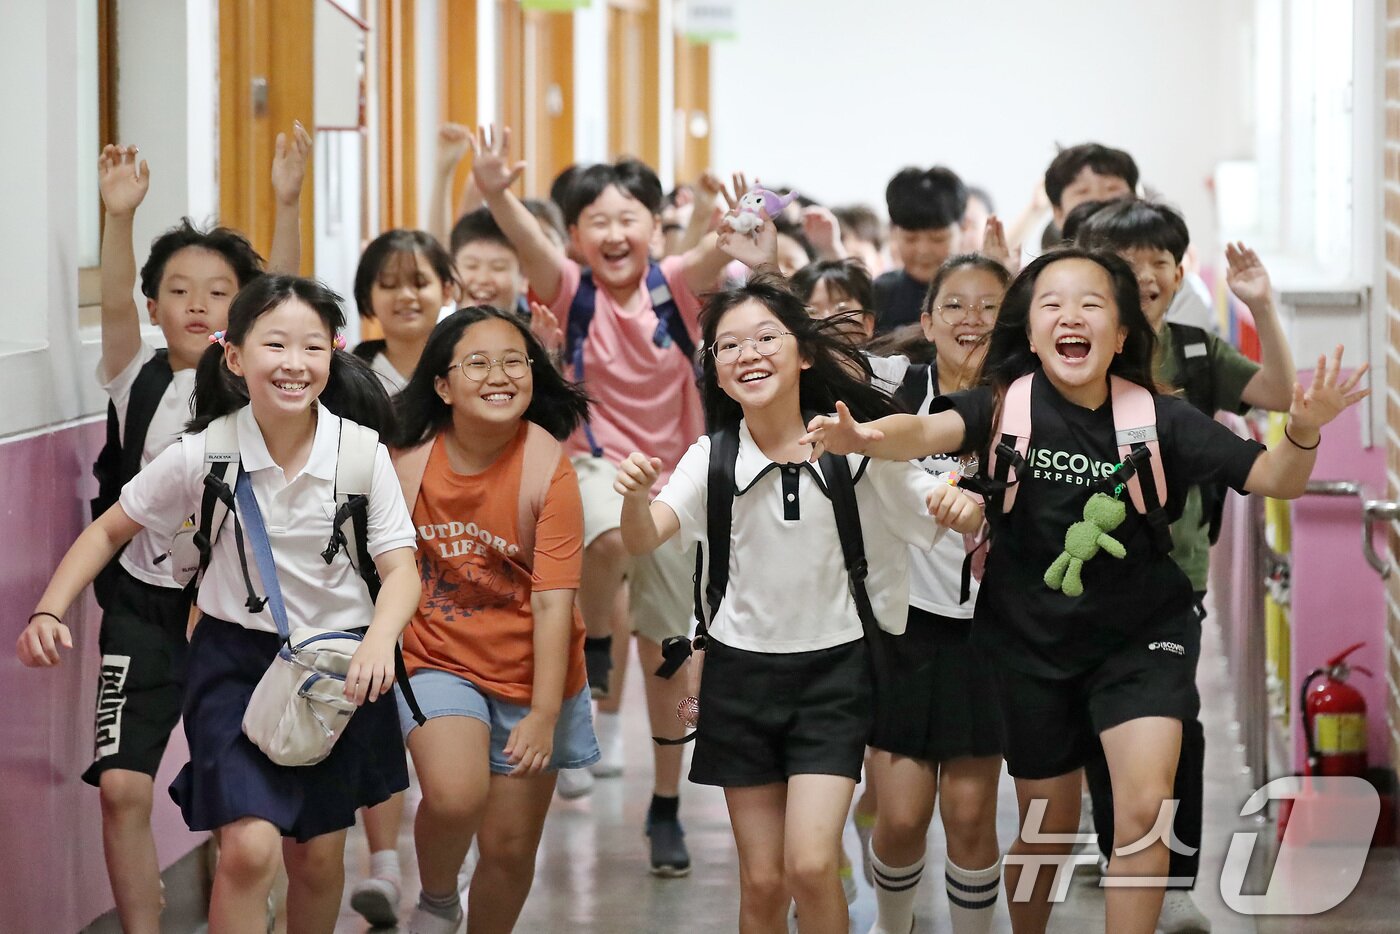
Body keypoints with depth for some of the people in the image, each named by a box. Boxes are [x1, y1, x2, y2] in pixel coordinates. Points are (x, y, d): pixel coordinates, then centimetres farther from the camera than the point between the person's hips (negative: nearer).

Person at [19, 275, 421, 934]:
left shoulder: (361, 454, -13)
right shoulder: (203, 454, -13)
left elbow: (399, 566, -13)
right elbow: (111, 530, 0)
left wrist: (379, 638, -34)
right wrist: (49, 612, -13)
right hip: (235, 656, -1)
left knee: (317, 856, 11)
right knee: (249, 848, -18)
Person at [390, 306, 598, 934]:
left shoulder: (547, 470, -17)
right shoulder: (409, 459, -10)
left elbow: (553, 602, -18)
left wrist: (544, 715, -22)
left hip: (528, 675, 0)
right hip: (437, 663, 0)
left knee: (510, 848, 8)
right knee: (455, 796, -25)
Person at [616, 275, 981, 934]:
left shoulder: (856, 447, -9)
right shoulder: (712, 458, -6)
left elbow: (960, 516, -4)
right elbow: (643, 540, -20)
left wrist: (958, 505, -29)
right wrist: (637, 497, -43)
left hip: (834, 668, -2)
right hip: (741, 674, 2)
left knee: (810, 866, -15)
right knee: (762, 881, 5)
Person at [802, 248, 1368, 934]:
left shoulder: (1159, 417, -11)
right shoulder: (1008, 404, -12)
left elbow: (1274, 479, -12)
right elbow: (928, 431, -31)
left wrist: (1304, 431, -35)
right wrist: (864, 437, -53)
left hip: (1140, 636, 0)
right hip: (1030, 642, 0)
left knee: (1144, 811, -18)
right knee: (1047, 830, 11)